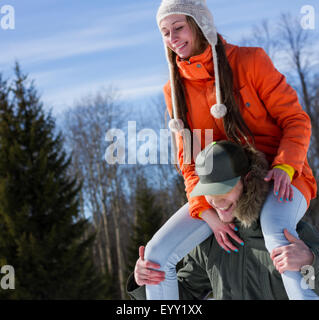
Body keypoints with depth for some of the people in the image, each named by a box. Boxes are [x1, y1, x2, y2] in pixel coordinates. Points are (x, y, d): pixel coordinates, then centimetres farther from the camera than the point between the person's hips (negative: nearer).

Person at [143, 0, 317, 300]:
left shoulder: (250, 61, -6)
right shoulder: (175, 89, 5)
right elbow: (189, 159, 4)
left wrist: (285, 167, -25)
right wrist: (207, 212, -12)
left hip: (276, 180, -4)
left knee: (276, 231, -40)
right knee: (157, 253, -13)